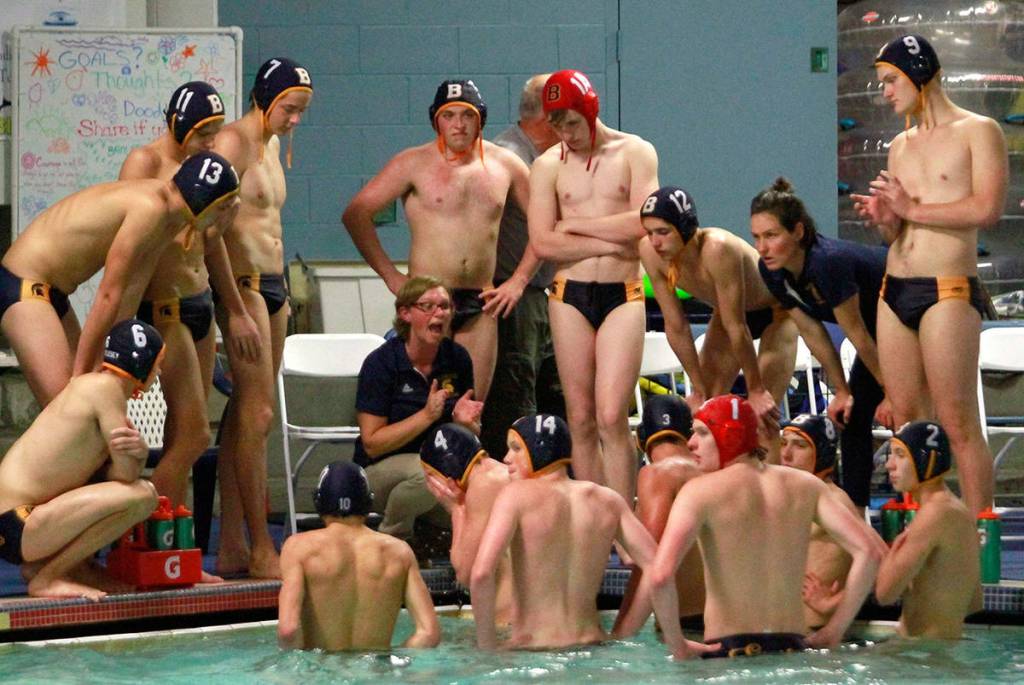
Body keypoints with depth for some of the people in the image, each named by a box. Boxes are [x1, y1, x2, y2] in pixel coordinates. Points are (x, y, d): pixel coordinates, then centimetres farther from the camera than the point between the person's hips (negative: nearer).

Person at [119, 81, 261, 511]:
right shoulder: (145, 162, -10)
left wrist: (237, 313, 26)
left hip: (200, 306, 9)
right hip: (164, 309, -8)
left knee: (180, 439, 6)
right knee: (194, 434, -12)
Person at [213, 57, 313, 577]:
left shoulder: (274, 144, 19)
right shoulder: (234, 141, -10)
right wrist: (234, 298, -20)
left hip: (271, 282, 9)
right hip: (241, 282, -9)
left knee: (248, 414, 6)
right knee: (257, 413, -11)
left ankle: (232, 548, 7)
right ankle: (260, 550, -11)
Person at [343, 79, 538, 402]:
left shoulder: (505, 165, 11)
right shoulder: (415, 164, 1)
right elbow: (355, 214, -3)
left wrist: (518, 281, 9)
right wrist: (390, 275, -7)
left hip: (480, 304, 3)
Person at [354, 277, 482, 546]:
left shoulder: (457, 358, 0)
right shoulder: (381, 363, -13)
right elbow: (372, 444, -14)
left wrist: (463, 421, -15)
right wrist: (427, 415, -23)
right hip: (380, 471, -5)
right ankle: (389, 538, -8)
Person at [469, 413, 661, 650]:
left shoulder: (517, 495, -5)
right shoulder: (606, 499, 9)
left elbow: (481, 573, -17)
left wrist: (487, 648, -10)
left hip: (530, 648, -4)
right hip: (591, 647, 4)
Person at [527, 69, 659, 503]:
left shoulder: (635, 153, 3)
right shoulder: (548, 166, 6)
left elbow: (645, 223, -11)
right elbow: (543, 243, -4)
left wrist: (575, 225, -4)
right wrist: (610, 243, -8)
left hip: (623, 296, -2)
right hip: (570, 296, 2)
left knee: (611, 417, -12)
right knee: (581, 421, 2)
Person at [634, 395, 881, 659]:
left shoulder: (700, 491, -5)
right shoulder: (804, 485, 9)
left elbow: (659, 576, -19)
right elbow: (868, 553, 3)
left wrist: (675, 643, -6)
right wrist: (833, 632, 8)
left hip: (727, 648, -4)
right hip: (791, 646, 4)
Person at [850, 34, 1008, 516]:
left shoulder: (977, 132, -1)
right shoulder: (900, 145, 20)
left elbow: (987, 209, -15)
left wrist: (913, 209, -10)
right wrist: (885, 219, 2)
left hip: (947, 293, -7)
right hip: (895, 291, 7)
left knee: (957, 425, -10)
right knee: (906, 422, 5)